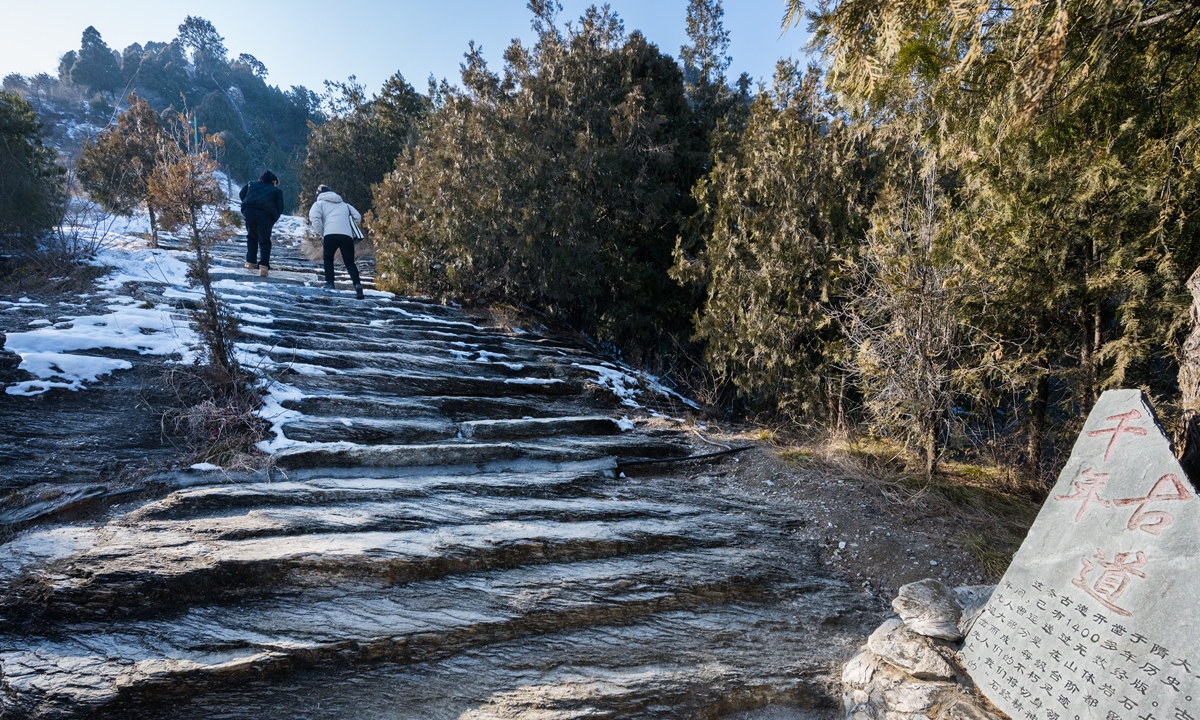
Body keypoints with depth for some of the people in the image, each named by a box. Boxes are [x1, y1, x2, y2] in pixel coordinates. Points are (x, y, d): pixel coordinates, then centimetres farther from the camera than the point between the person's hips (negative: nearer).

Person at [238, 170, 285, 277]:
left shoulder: (251, 183, 28)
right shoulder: (276, 190, 18)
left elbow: (241, 194, 19)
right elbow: (279, 207, 8)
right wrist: (273, 220, 15)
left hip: (248, 211, 3)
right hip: (265, 214, -3)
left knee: (251, 236, 22)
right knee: (264, 241, 4)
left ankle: (250, 262, 21)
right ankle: (264, 266, -10)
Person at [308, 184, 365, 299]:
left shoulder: (319, 203, 19)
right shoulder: (345, 204, 30)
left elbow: (314, 217, 0)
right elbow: (357, 217, 22)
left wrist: (321, 233, 9)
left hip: (331, 234, -2)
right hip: (347, 235, 2)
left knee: (328, 258, 19)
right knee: (349, 262, 7)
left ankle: (329, 283, 5)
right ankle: (357, 284, -15)